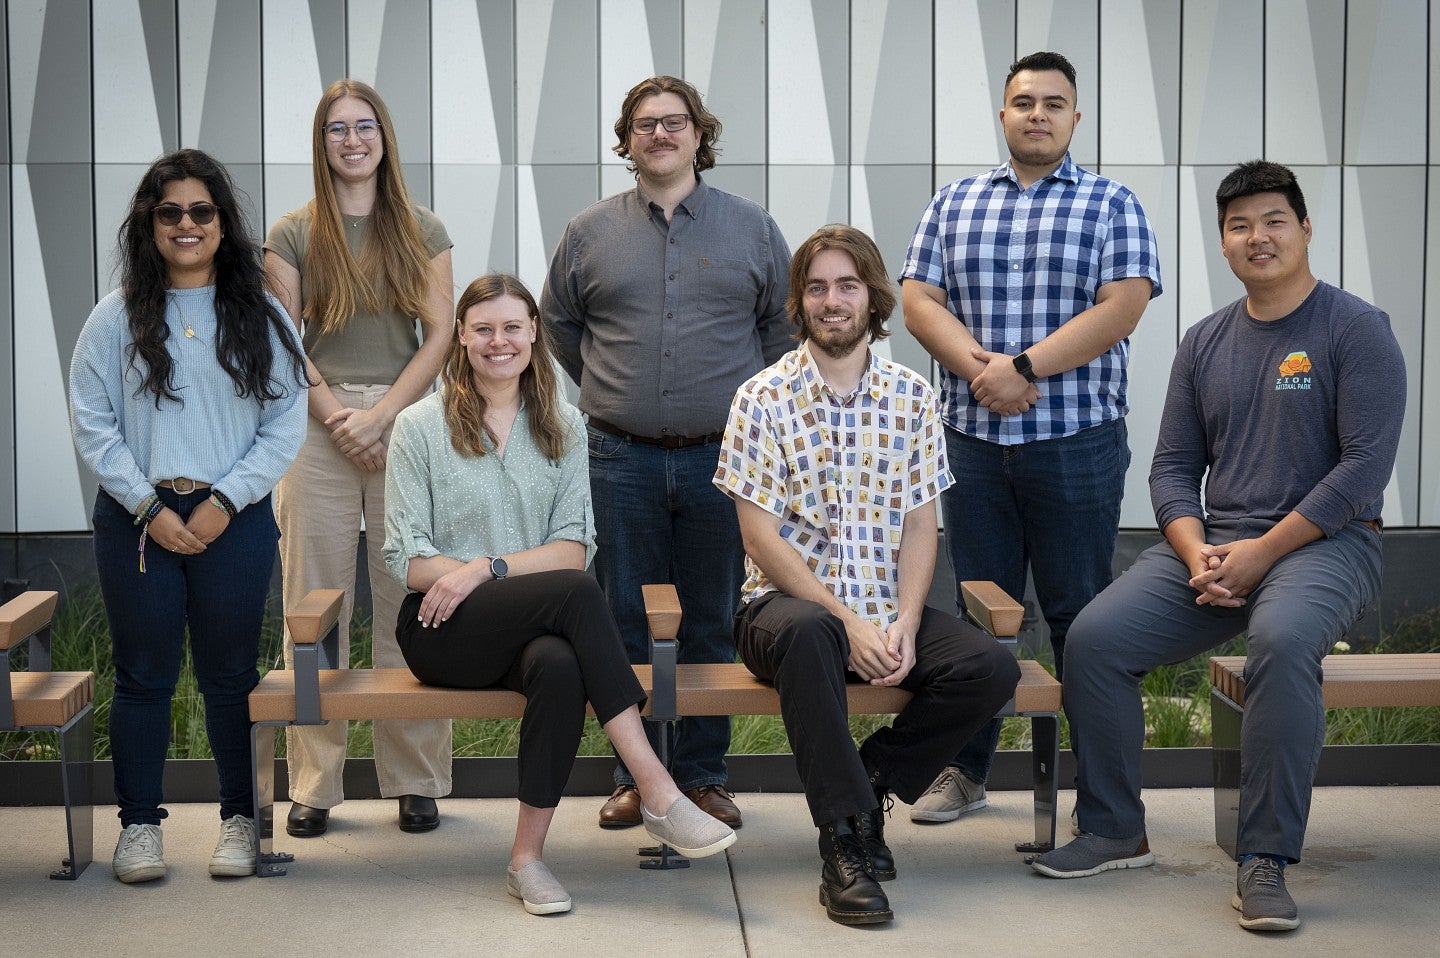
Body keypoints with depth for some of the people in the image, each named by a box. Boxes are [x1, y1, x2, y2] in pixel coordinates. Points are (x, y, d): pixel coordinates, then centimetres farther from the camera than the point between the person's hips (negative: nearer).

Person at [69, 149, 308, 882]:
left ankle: (239, 819, 17)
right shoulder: (117, 318, 4)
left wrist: (225, 501, -10)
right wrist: (149, 507, -9)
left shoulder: (262, 319, 4)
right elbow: (91, 424, 0)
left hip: (235, 519, 0)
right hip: (137, 519, 0)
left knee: (231, 674, 6)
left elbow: (285, 424, 0)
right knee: (144, 674, 5)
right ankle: (139, 823, 15)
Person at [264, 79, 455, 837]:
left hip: (406, 419, 0)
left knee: (409, 602, -1)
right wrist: (335, 413, -9)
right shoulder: (293, 235, 8)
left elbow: (439, 338, 3)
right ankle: (313, 785, 6)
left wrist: (381, 414, -8)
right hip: (317, 425, 0)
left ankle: (415, 780, 6)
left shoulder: (422, 233, 10)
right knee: (315, 603, -1)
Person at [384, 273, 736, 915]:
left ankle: (527, 858, -25)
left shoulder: (562, 426, 13)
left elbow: (574, 548, 4)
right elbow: (405, 559, -1)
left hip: (532, 626, 2)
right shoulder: (420, 426, 5)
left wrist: (488, 567, -15)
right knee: (576, 593, -32)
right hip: (442, 629, -2)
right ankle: (658, 794, -35)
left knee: (559, 666, -36)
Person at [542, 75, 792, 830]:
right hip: (622, 460, 1)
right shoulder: (589, 234, 6)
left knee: (713, 625, 5)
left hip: (722, 457, 0)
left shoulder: (753, 229, 5)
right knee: (624, 625, 5)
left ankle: (703, 774, 16)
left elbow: (787, 322, 13)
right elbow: (559, 326, 18)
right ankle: (633, 775, 15)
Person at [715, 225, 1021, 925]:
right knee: (808, 632, -39)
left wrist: (902, 624, -12)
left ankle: (866, 782, -1)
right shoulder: (763, 399, -3)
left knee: (992, 670, -22)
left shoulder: (912, 397, 7)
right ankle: (846, 839, -30)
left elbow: (919, 526, 5)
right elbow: (762, 538, -8)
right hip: (787, 601, -3)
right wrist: (848, 622, -18)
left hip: (888, 612, 4)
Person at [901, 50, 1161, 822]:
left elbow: (1122, 306, -9)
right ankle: (966, 769, 18)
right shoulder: (953, 205, 12)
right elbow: (919, 301, 3)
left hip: (1077, 442, -3)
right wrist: (978, 366, -14)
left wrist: (1024, 366, -16)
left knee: (1080, 612, 2)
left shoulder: (1112, 206, 3)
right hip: (972, 440, 3)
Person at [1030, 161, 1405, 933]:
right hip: (1212, 544, 5)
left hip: (1323, 543, -5)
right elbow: (1173, 465, 13)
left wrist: (1263, 552, -17)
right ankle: (1114, 832, 0)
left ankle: (1264, 862, -29)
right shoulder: (1205, 342, 14)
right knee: (1093, 638, -17)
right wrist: (1197, 555, -7)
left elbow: (1365, 464, -11)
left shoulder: (1356, 330, -3)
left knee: (1280, 638, -39)